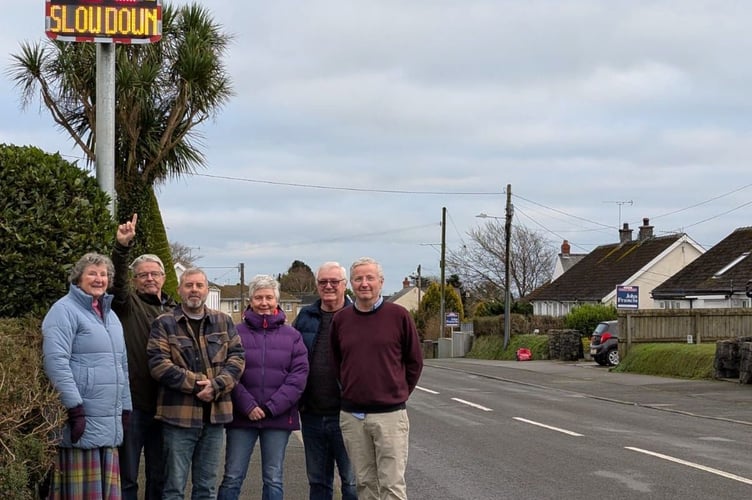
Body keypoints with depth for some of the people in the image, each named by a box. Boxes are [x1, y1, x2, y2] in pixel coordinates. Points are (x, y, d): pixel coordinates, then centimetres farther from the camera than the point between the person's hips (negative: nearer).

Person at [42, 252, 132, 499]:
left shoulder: (111, 316, 22)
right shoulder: (65, 310, -6)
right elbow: (56, 361, -16)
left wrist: (125, 408, 20)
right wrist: (75, 408, -21)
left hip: (110, 423, 8)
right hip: (82, 420, -8)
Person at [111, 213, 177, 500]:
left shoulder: (173, 311, 14)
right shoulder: (128, 304, 2)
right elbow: (118, 280, -18)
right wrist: (122, 247, -35)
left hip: (163, 404, 4)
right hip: (132, 402, -4)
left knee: (159, 477, 13)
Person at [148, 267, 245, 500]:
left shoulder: (223, 322, 13)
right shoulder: (165, 324, 1)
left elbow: (237, 358, 5)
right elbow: (158, 364, -9)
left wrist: (217, 386, -12)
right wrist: (196, 384, -16)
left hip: (215, 413, 4)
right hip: (178, 414, -4)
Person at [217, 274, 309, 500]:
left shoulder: (292, 336, 6)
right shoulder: (237, 333, 1)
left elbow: (299, 375, -2)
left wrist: (271, 407, -11)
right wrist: (247, 406, -15)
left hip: (279, 418, 2)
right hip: (241, 417, -1)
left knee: (273, 480, 8)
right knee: (232, 477, 0)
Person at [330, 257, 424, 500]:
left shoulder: (398, 315, -3)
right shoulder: (341, 319, 6)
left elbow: (414, 361, 6)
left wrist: (399, 394, 7)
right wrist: (351, 391, 12)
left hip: (390, 414, -3)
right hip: (351, 415, 3)